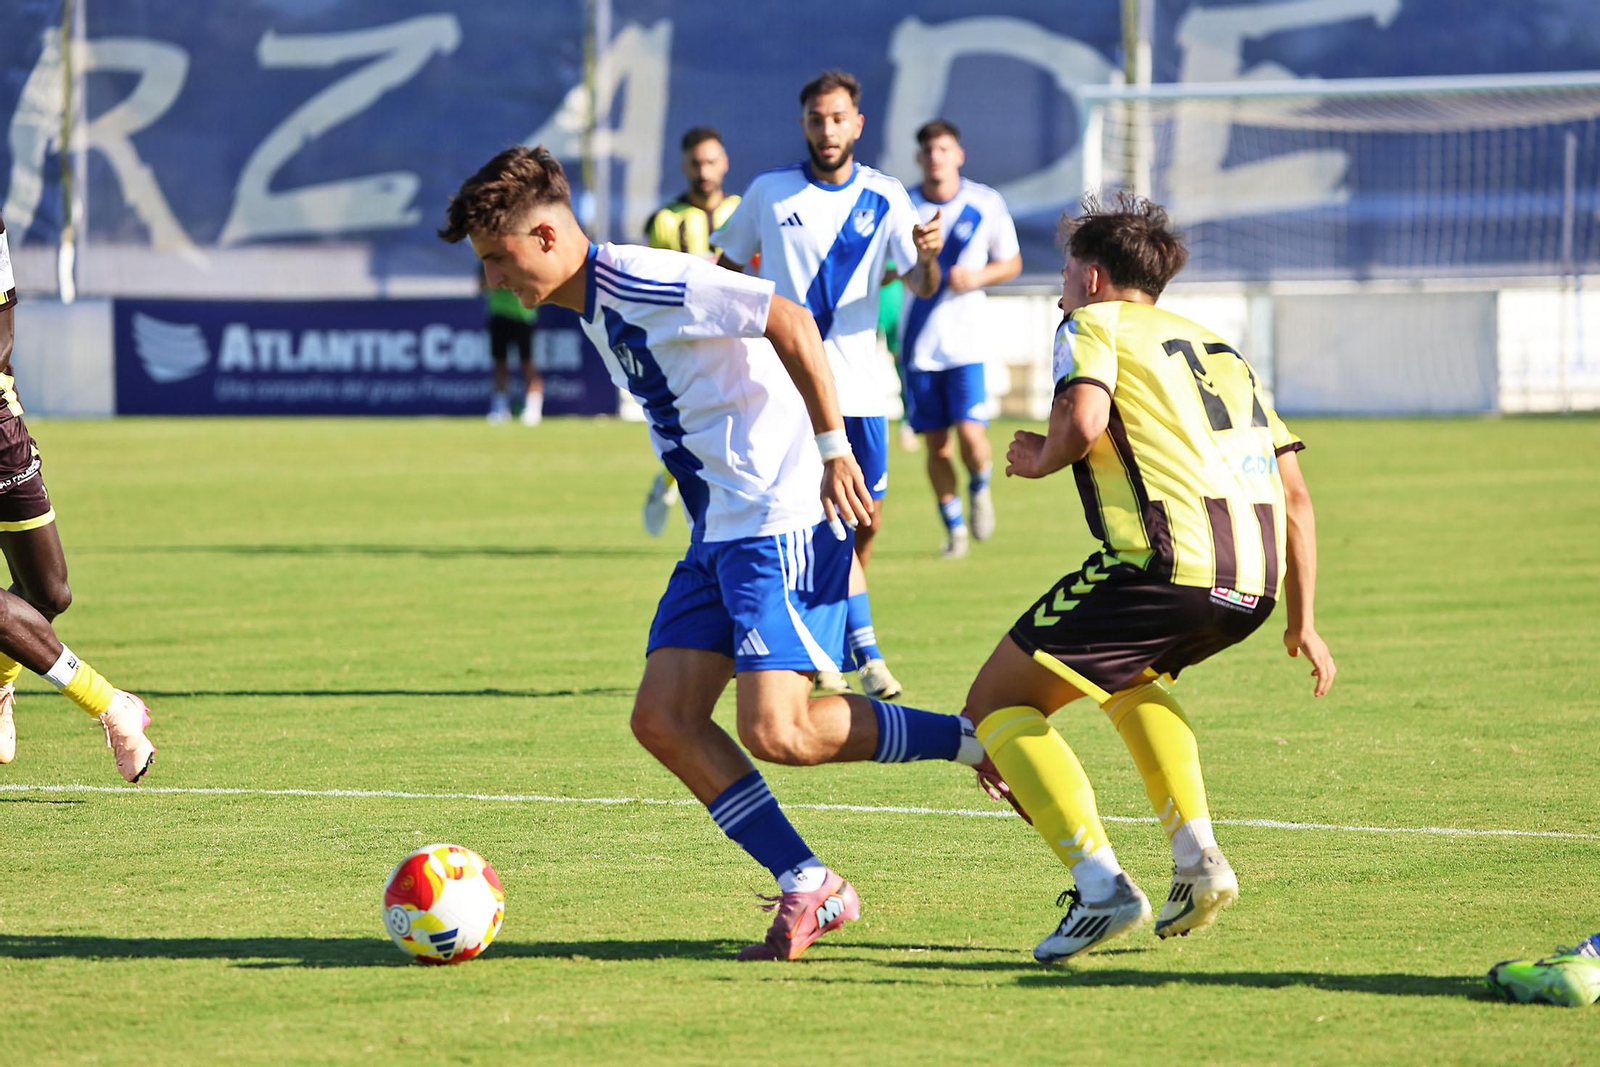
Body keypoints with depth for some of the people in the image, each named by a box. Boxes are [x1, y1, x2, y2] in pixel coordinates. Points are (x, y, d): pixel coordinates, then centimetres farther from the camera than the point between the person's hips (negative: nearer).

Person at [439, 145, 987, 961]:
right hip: (719, 532, 10)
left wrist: (833, 449, -19)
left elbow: (790, 322, -20)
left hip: (781, 520, -10)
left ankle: (970, 743, 0)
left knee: (776, 731, -18)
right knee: (663, 720, -1)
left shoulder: (645, 283, -16)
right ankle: (809, 889, 2)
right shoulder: (593, 308, 15)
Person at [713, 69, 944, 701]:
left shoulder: (884, 197, 3)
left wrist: (927, 256, -23)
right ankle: (866, 651, -16)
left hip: (859, 386, 3)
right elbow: (726, 269, 12)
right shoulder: (768, 193, 0)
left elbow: (920, 287, -2)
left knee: (866, 523, 6)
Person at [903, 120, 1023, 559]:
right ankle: (954, 530, 19)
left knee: (971, 434, -14)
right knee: (936, 443, 3)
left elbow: (1011, 263, 9)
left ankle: (979, 489, 20)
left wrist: (978, 277, -10)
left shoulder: (986, 205, -2)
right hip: (918, 342, 1)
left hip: (965, 341, -1)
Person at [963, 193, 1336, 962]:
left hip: (1168, 560, -7)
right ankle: (1196, 856, 18)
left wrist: (1038, 459, 10)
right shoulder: (1217, 347, 30)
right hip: (1254, 580, 8)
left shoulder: (1094, 324, 10)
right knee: (1133, 676, 37)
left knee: (996, 704, 5)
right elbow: (1295, 497, 25)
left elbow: (1081, 421, -12)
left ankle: (1101, 885, -12)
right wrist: (1302, 621, 28)